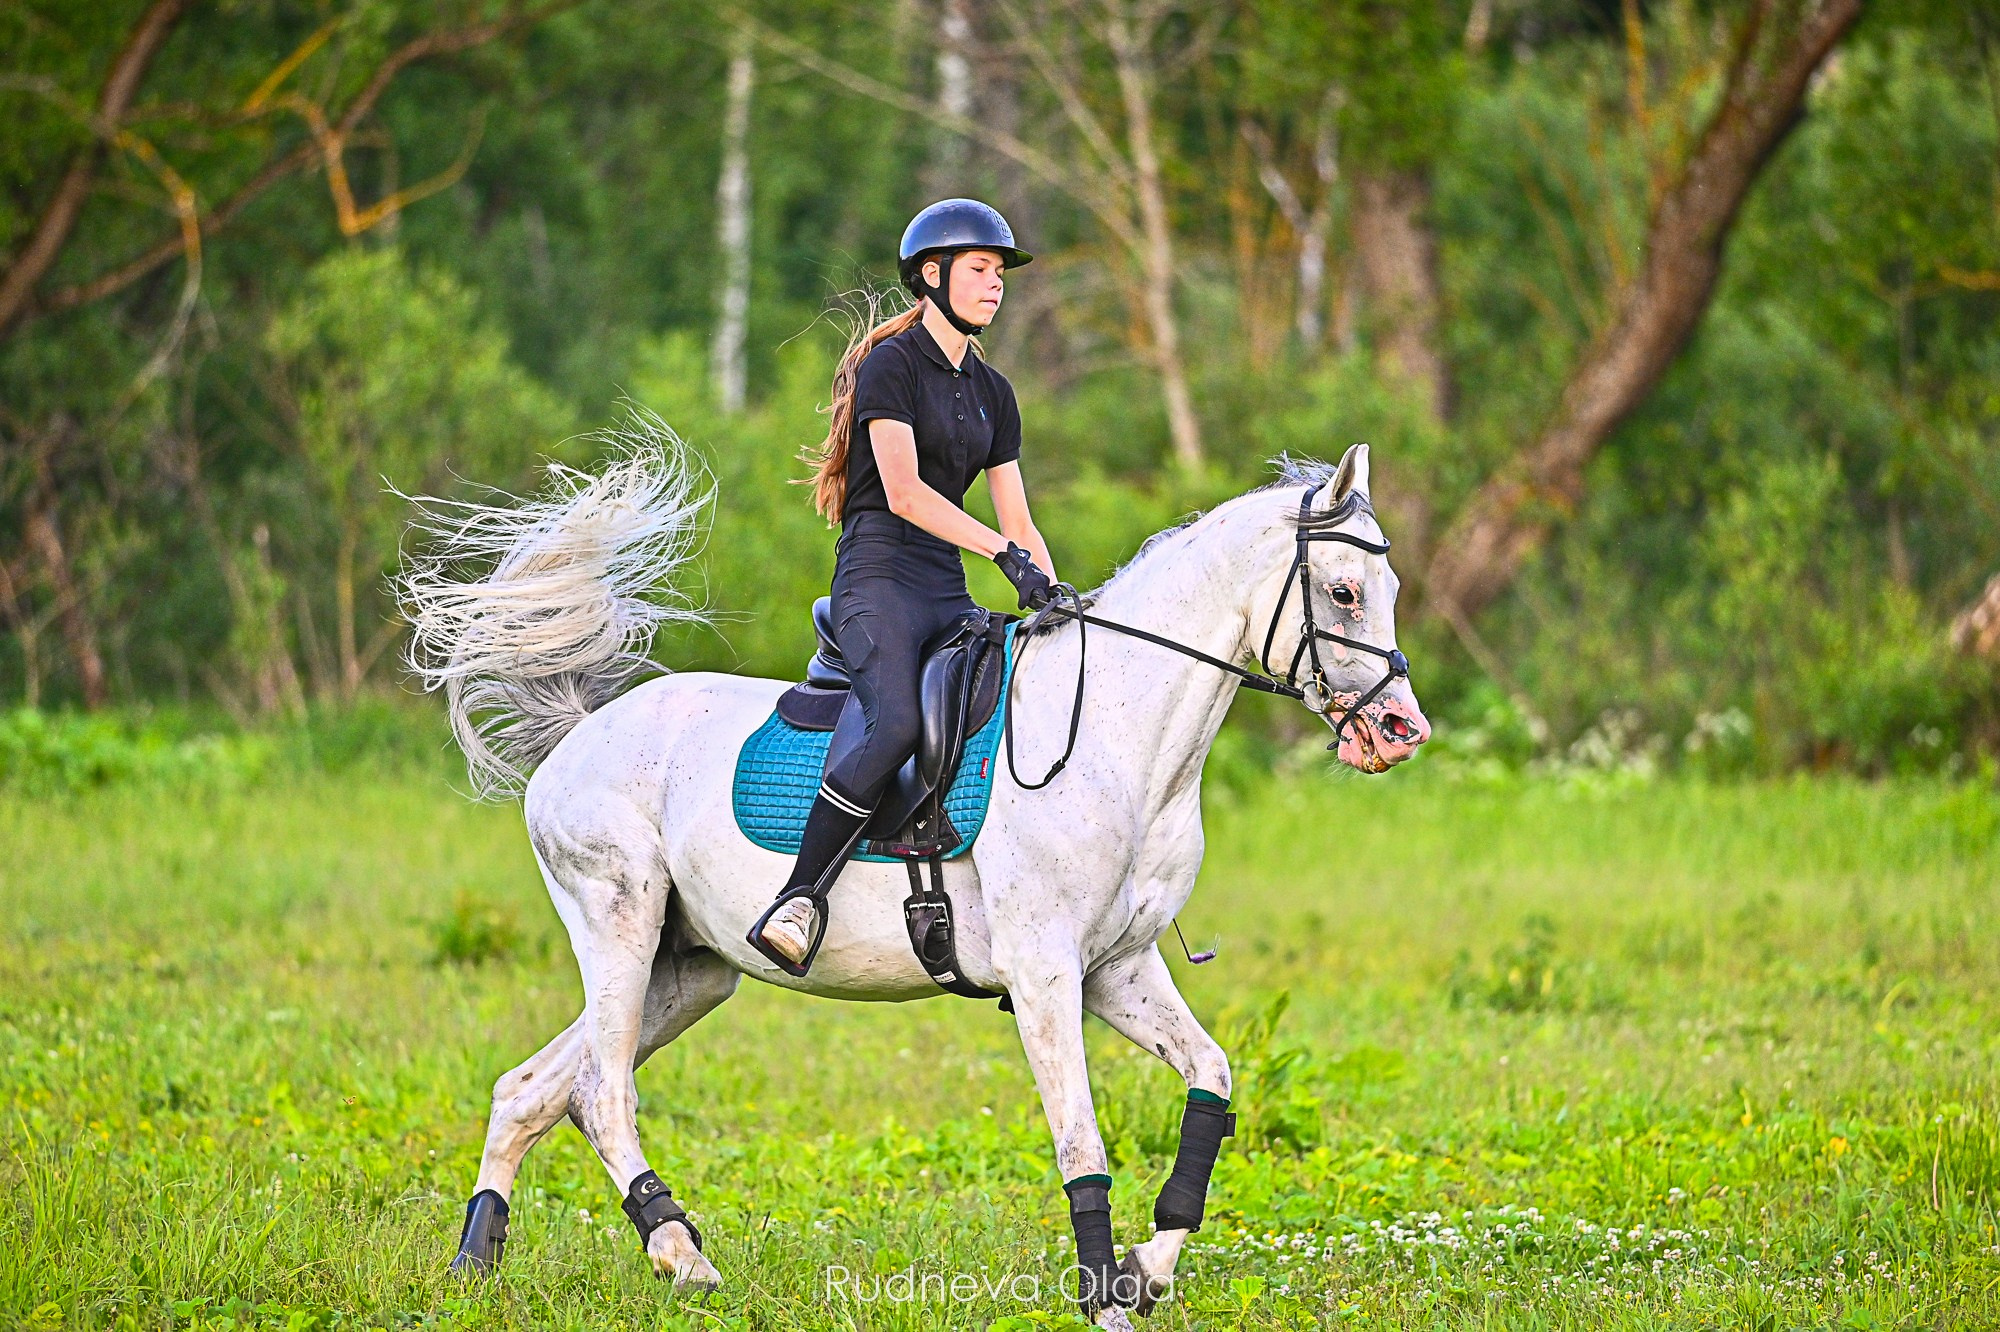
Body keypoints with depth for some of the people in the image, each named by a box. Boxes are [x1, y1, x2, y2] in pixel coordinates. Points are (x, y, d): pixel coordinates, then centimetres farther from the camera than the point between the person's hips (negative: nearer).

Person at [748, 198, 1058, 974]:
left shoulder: (992, 392, 20)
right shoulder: (892, 364, -2)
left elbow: (1017, 520, 18)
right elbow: (904, 492, -14)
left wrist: (1051, 597, 1)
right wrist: (1006, 551, -20)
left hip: (949, 590, 8)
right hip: (879, 575, -8)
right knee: (896, 723, -32)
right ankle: (801, 901, -29)